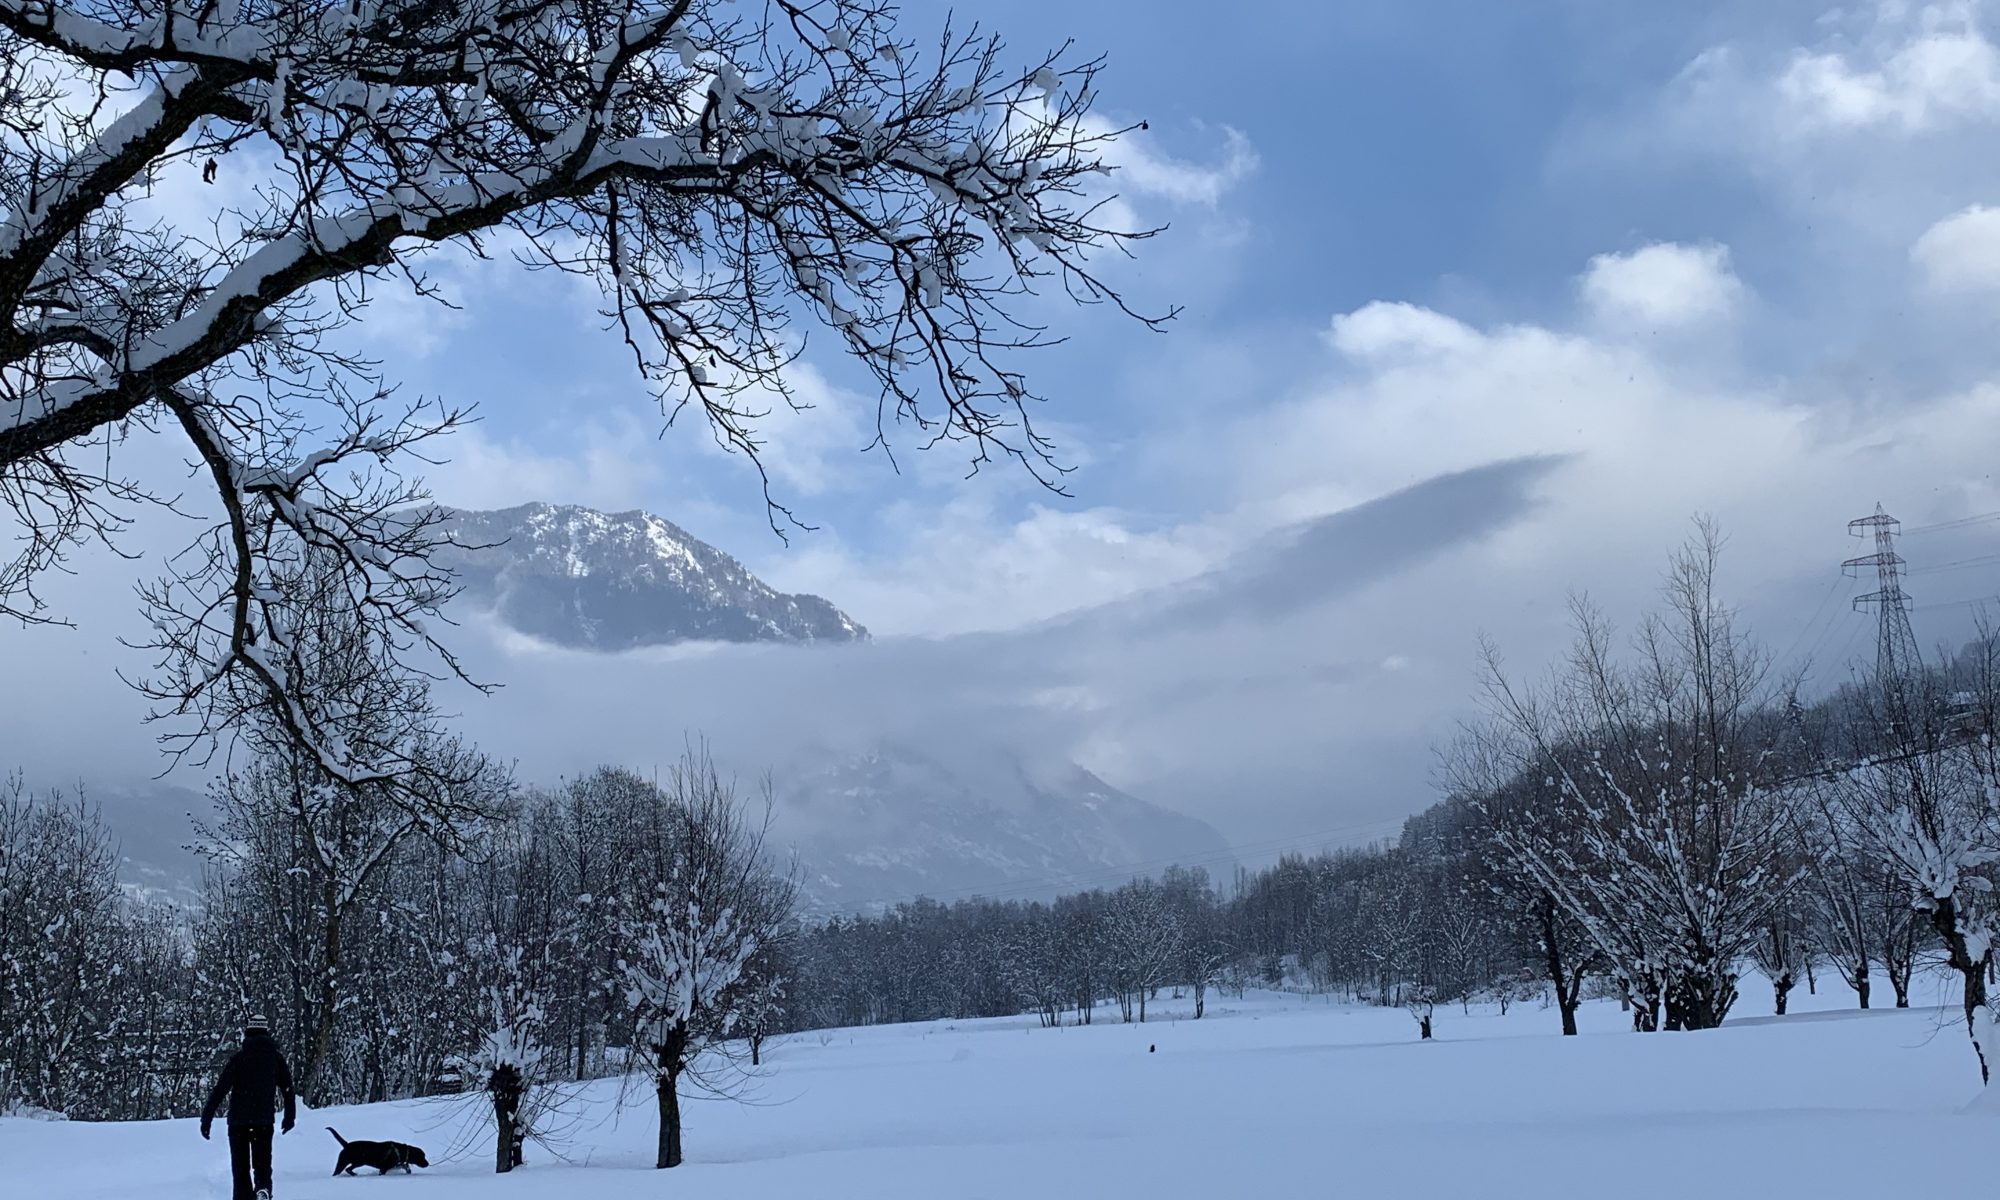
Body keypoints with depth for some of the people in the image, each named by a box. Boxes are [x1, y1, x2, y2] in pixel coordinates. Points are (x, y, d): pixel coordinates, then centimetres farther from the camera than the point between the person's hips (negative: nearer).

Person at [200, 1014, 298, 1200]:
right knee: (262, 1164, 11)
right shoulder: (277, 1057, 2)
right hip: (265, 1121, 2)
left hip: (238, 1120, -2)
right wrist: (290, 1116, 19)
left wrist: (206, 1118, -7)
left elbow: (220, 1089, -10)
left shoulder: (238, 1058, -6)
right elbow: (288, 1089, 7)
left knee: (240, 1167, 9)